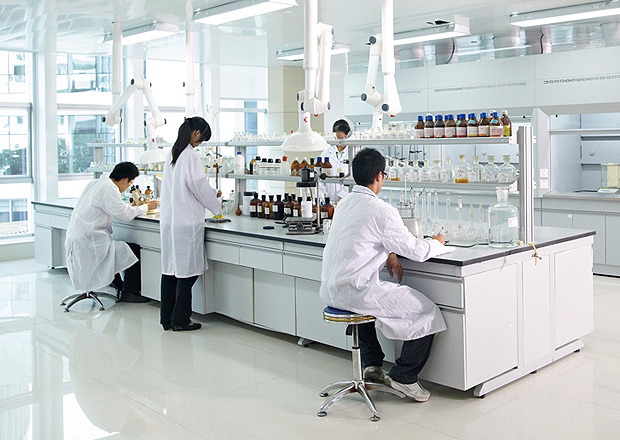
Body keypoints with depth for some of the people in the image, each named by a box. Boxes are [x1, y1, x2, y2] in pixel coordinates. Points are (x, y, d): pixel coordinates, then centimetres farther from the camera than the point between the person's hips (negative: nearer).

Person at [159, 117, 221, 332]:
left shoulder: (171, 154, 11)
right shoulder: (190, 156, -14)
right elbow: (200, 187, -12)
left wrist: (210, 194, 22)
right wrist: (216, 204, 7)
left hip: (168, 220, 8)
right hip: (187, 222, -8)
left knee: (170, 269, 12)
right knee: (187, 270, 1)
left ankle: (167, 318, 19)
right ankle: (180, 319, 7)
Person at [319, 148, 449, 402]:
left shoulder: (344, 203, 11)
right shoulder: (381, 210, -14)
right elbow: (415, 251, -7)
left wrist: (387, 254, 12)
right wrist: (436, 244, 14)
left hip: (331, 291, 9)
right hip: (356, 292, -8)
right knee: (429, 312, 4)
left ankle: (371, 365, 35)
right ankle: (403, 376, 11)